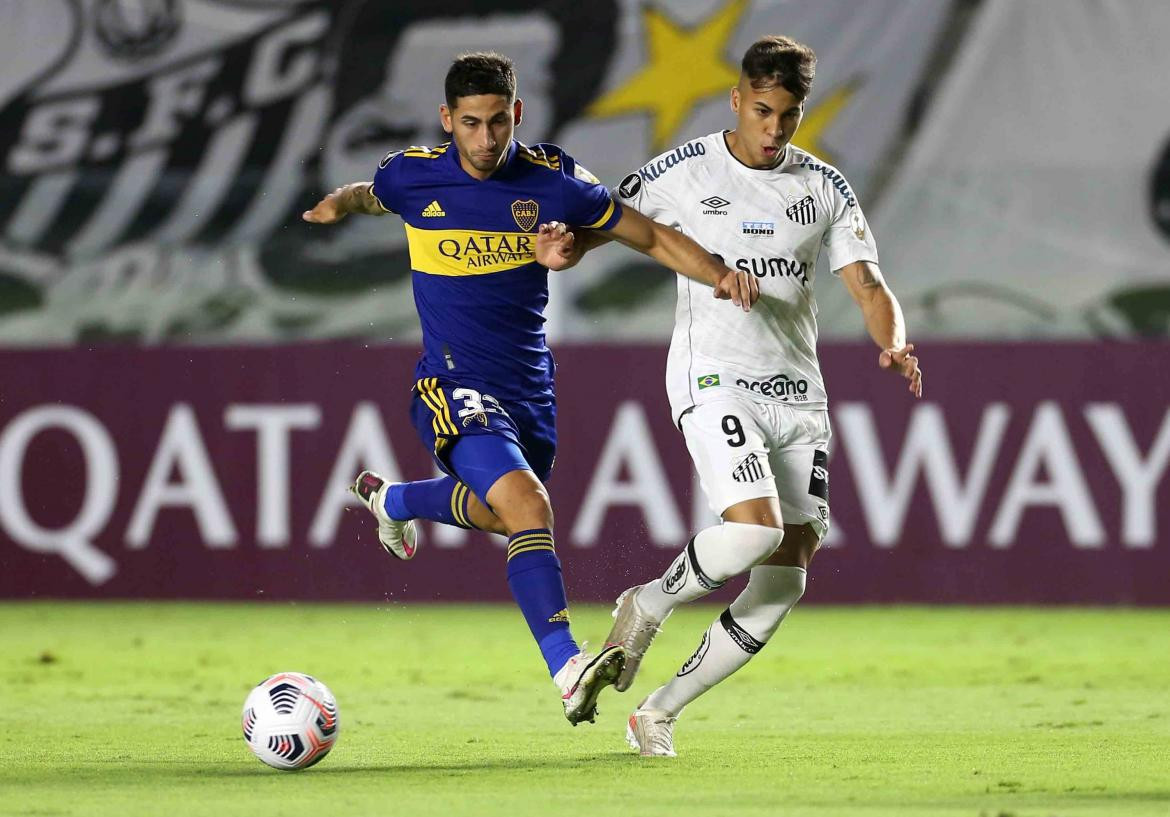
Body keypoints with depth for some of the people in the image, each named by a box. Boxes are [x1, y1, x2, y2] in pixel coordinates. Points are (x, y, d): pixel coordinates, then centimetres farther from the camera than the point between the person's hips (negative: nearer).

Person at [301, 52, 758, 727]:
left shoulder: (550, 178, -7)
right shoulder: (412, 176, -8)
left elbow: (650, 236, -1)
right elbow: (370, 196, 19)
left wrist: (722, 277, -14)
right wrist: (338, 204, -1)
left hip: (530, 386, 4)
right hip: (454, 385, -4)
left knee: (497, 514, 28)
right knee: (528, 504, -28)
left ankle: (391, 499, 58)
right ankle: (566, 667, -36)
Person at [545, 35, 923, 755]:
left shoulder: (825, 187, 8)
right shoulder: (683, 173, -2)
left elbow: (867, 286, 5)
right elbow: (601, 223, 7)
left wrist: (895, 344, -16)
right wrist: (565, 249, -17)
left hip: (799, 393, 5)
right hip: (714, 378, -5)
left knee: (784, 584, 0)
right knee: (754, 528, -27)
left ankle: (659, 713, 11)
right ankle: (649, 605, 3)